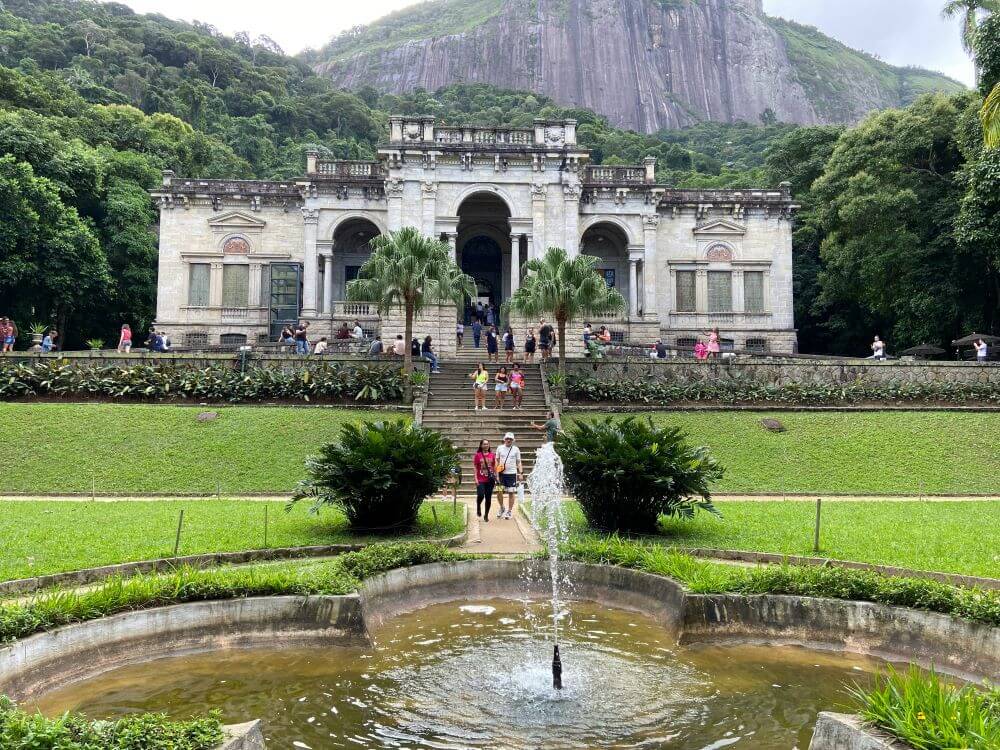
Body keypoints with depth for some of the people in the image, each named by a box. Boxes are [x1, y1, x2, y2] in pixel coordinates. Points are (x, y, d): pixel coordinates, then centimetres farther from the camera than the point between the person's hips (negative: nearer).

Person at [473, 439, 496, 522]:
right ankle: (478, 507, 17)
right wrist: (476, 479, -8)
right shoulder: (477, 455, 0)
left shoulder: (492, 455, 7)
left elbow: (494, 467, 12)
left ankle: (486, 515, 18)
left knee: (488, 498, 4)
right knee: (480, 495, -16)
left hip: (490, 480, 3)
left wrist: (496, 479, 10)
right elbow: (475, 468, -1)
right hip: (480, 480, -2)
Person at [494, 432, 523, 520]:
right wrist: (496, 472, 0)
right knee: (499, 491, -3)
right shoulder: (500, 448, 5)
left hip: (512, 473, -1)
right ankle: (501, 508, 20)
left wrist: (521, 473, -2)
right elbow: (497, 461, 10)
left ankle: (509, 511, 13)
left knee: (511, 493, 2)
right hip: (501, 473, 1)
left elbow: (518, 462, 6)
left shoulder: (516, 449, 4)